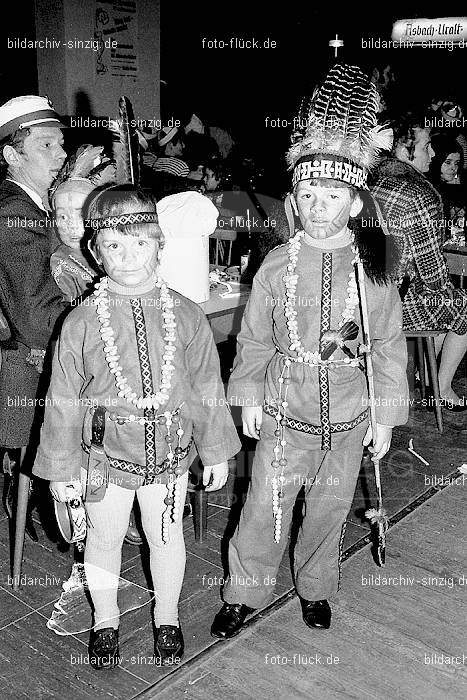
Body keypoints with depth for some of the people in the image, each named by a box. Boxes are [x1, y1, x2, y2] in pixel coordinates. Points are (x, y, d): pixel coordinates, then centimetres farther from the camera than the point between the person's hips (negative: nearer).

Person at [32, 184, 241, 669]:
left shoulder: (185, 315, -7)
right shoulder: (81, 324, -11)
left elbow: (207, 388, 1)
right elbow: (63, 400, -4)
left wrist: (217, 452, 5)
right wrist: (60, 467, 0)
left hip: (170, 452, 1)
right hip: (105, 453, 0)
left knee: (165, 536, 17)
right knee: (105, 538, 17)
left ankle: (167, 617, 43)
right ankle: (105, 620, 43)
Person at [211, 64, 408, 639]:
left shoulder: (372, 269, -7)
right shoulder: (277, 266, -7)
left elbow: (389, 347, 0)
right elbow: (254, 338, 3)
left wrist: (386, 414, 1)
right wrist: (249, 398, 3)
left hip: (349, 419, 1)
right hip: (285, 414, 0)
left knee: (329, 511, 17)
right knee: (264, 510, 6)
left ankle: (315, 587, 42)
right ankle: (244, 593, 30)